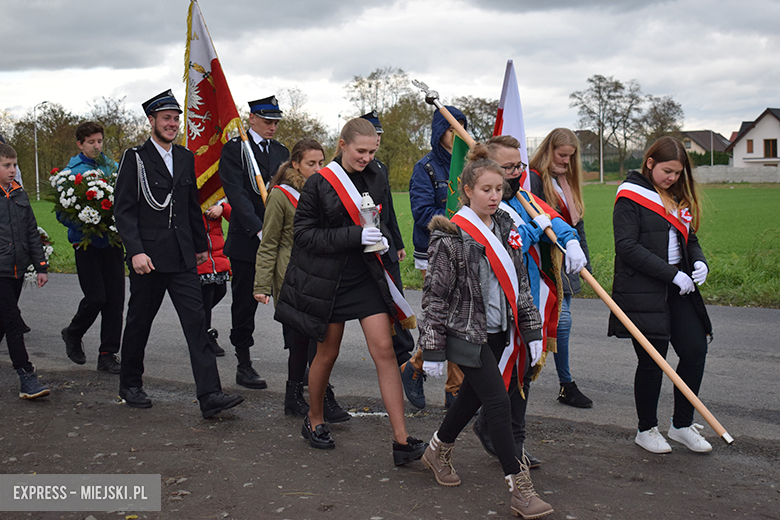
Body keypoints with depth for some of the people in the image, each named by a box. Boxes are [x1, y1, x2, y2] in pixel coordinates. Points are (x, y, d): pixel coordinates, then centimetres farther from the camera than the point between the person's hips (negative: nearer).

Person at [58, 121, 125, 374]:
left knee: (115, 298, 1)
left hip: (112, 241, 4)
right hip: (87, 243, -4)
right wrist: (87, 226, -18)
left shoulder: (112, 167, 11)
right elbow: (62, 212, -2)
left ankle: (108, 354, 10)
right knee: (95, 297, -8)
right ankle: (73, 334, 21)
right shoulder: (71, 172, -1)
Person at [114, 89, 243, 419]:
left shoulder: (185, 158, 13)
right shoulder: (135, 158, -3)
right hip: (148, 257, -4)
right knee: (140, 321, 10)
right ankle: (130, 385, 30)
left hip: (182, 257, 4)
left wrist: (201, 244, 21)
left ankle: (210, 396, -9)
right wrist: (136, 251, -18)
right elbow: (123, 210, -8)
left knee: (196, 320, -5)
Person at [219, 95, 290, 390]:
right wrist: (259, 230, -23)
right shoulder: (234, 149, -3)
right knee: (245, 304, 4)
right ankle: (244, 366, 15)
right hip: (247, 240, -4)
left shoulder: (282, 152, 15)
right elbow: (236, 194, -13)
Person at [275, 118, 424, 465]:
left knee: (384, 349, -6)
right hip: (327, 279, -3)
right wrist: (354, 235, -23)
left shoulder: (377, 180, 5)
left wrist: (381, 237, -3)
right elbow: (304, 233, -13)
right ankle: (314, 421, 34)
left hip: (366, 277, 3)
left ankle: (402, 441, -6)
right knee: (327, 353, 9)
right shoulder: (320, 183, -9)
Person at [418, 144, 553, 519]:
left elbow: (520, 283, 13)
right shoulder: (451, 236, -13)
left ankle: (438, 451, 42)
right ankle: (520, 488, -4)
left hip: (499, 332, 7)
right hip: (466, 333, -7)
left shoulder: (506, 228, 7)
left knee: (473, 395, 18)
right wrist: (432, 349, -12)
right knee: (498, 403, -10)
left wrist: (532, 330, 9)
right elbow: (435, 295, -12)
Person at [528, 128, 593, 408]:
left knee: (559, 322, 10)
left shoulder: (567, 181, 18)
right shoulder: (534, 179, -9)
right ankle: (567, 386, 0)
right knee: (562, 320, -10)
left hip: (567, 262, 8)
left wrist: (584, 260, 19)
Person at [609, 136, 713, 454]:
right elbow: (628, 247, -16)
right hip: (642, 290, -7)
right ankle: (646, 430, 18)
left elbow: (689, 238, 22)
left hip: (678, 289, 7)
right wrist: (672, 274, -18)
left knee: (695, 350, 2)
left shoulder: (679, 198, 16)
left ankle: (682, 424, 20)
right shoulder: (630, 198, -7)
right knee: (652, 360, -1)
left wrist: (699, 261, -1)